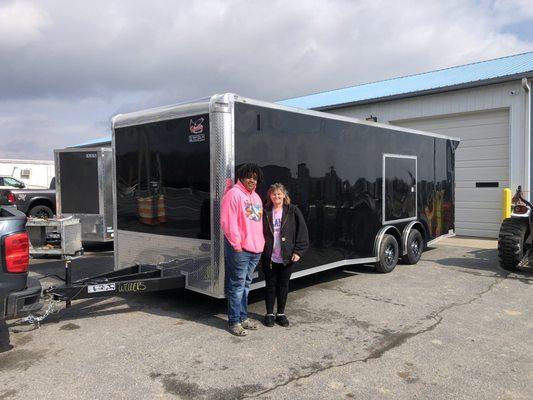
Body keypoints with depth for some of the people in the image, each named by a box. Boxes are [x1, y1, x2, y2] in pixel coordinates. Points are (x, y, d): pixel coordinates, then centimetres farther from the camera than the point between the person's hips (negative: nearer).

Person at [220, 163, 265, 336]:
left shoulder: (256, 197, 17)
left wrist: (261, 243, 16)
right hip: (239, 250, -8)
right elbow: (228, 222, -17)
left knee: (246, 285, 17)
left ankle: (243, 317, 27)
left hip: (255, 249, 8)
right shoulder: (234, 194, -10)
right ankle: (234, 322, 8)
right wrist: (236, 244, -17)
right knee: (237, 285, -1)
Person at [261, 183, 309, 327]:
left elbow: (302, 231, -3)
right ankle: (269, 313, 23)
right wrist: (260, 249, -4)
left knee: (283, 285, 11)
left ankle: (281, 313, 26)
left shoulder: (293, 211, -2)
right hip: (269, 257, 0)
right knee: (270, 285, 9)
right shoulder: (265, 212, 1)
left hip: (287, 257, 0)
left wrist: (298, 251, -8)